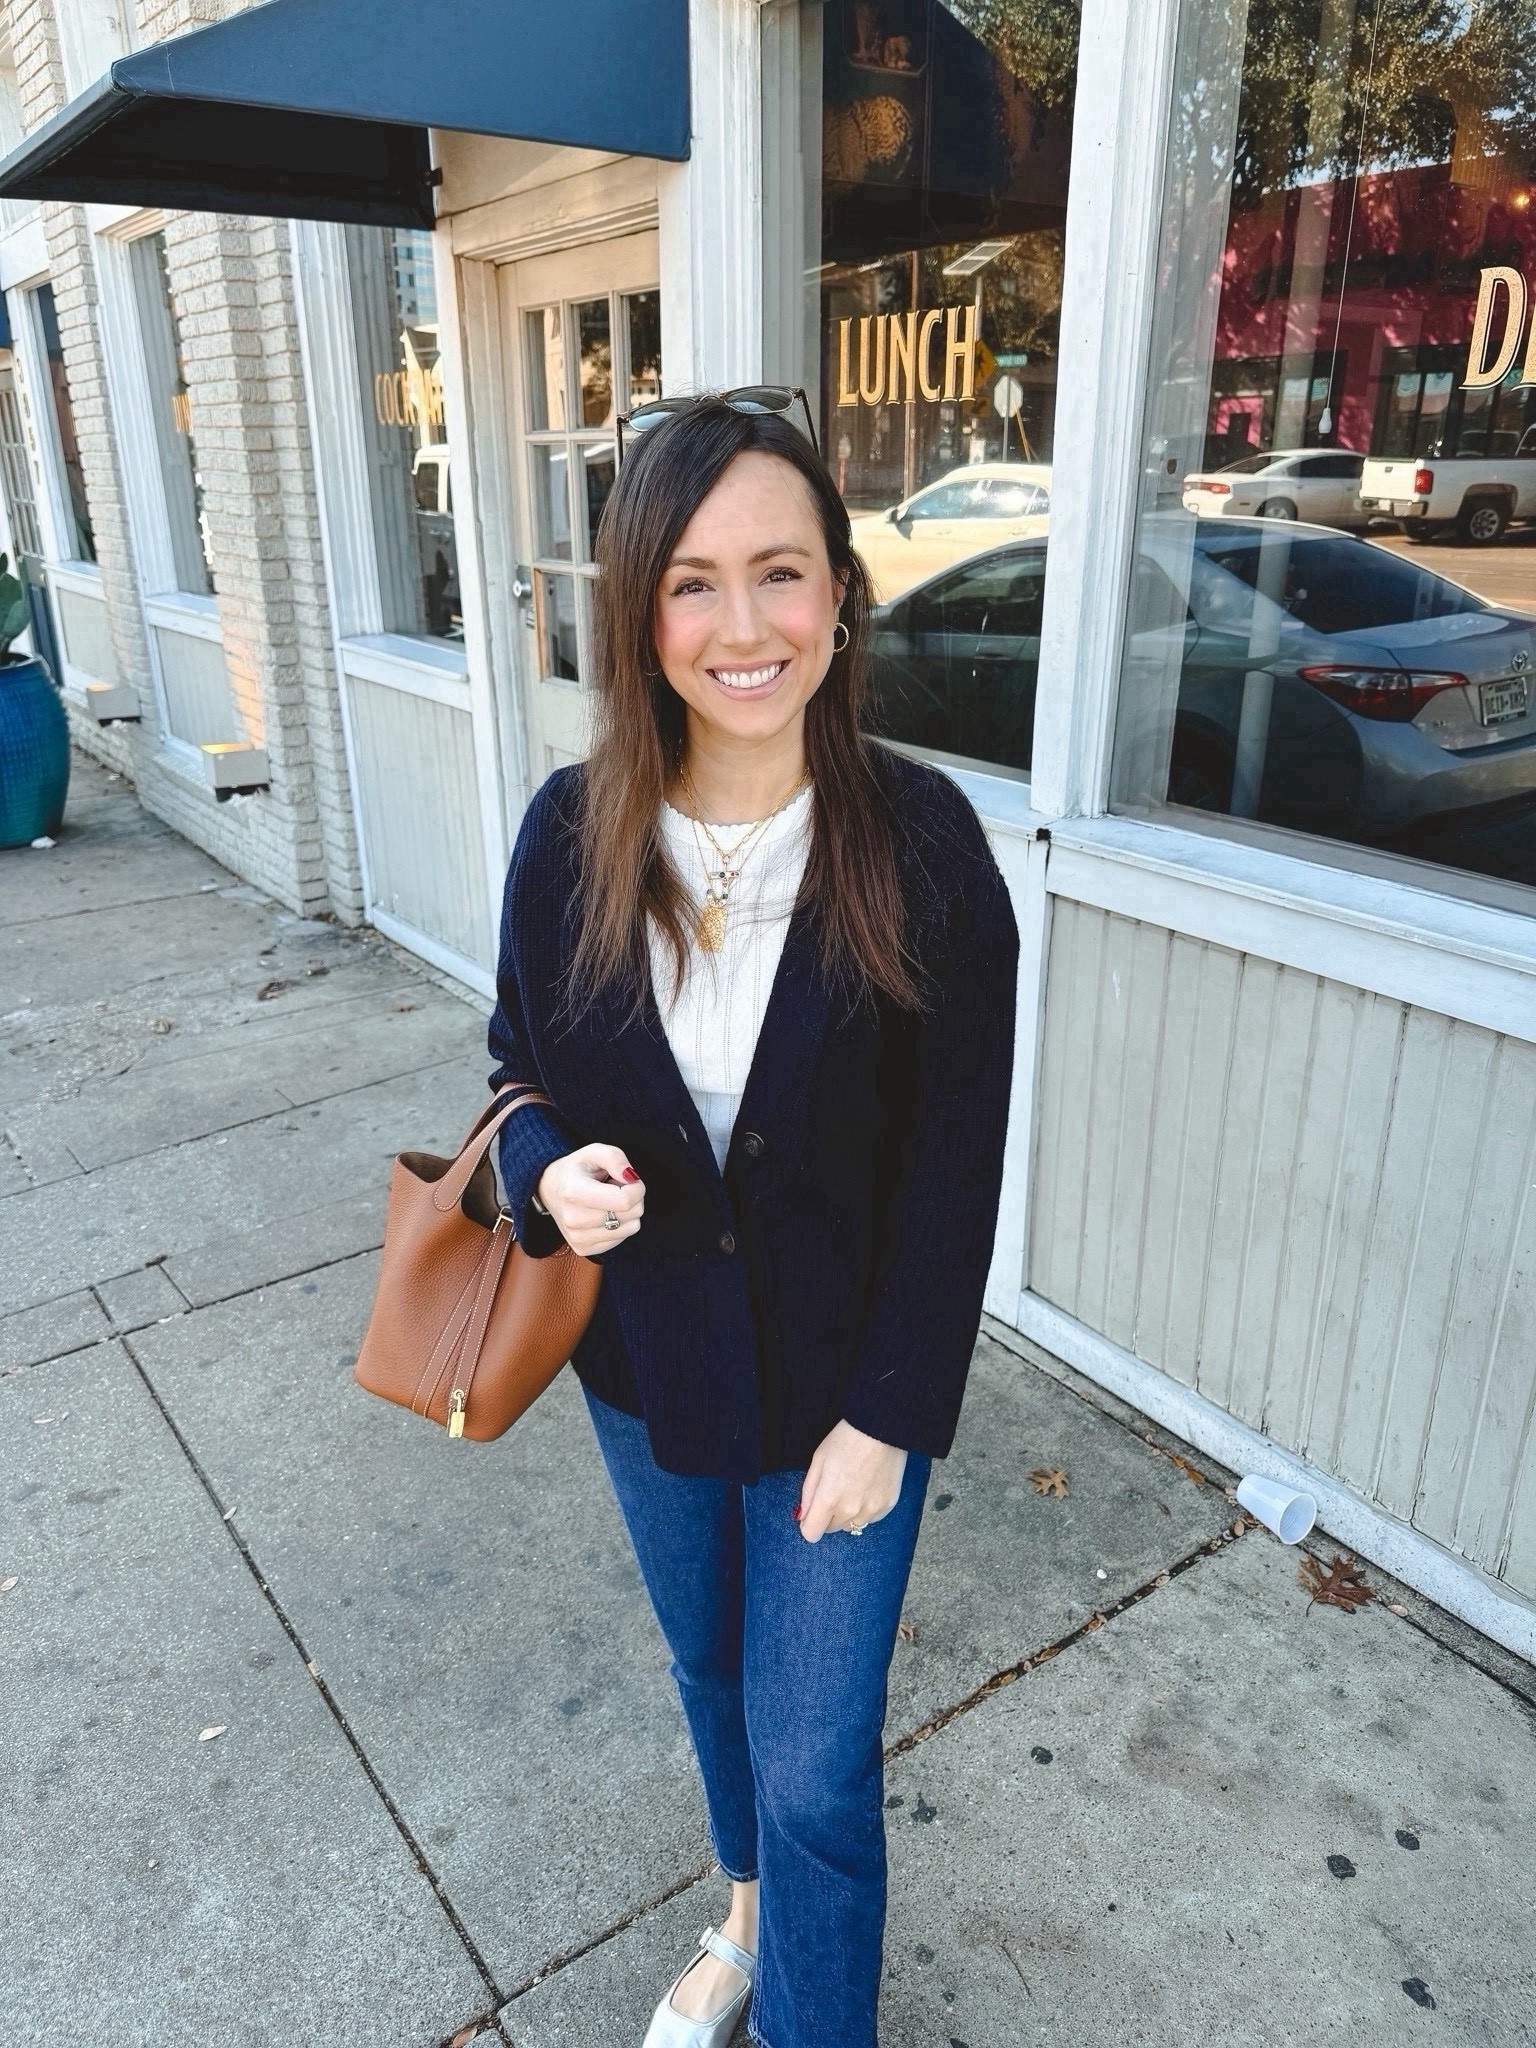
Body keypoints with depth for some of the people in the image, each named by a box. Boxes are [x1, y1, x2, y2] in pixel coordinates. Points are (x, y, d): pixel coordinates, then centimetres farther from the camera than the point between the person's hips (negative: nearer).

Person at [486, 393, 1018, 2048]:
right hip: (648, 1363, 4)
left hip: (839, 1386, -3)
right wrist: (551, 1172, -22)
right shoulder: (573, 833, -13)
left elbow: (954, 1163, -14)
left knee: (816, 1767, 11)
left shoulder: (920, 843, -20)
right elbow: (522, 1065, 0)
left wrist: (888, 1415, -13)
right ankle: (750, 1910, 60)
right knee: (710, 1670, 28)